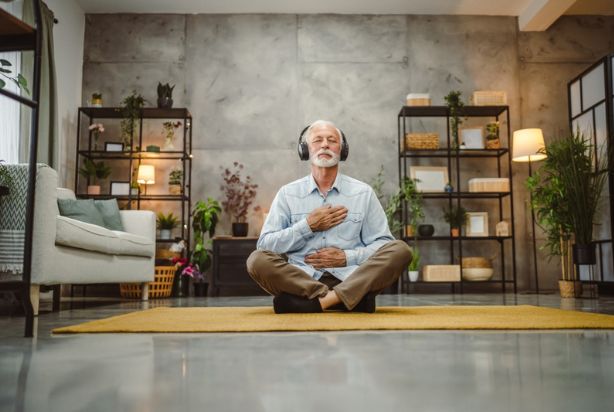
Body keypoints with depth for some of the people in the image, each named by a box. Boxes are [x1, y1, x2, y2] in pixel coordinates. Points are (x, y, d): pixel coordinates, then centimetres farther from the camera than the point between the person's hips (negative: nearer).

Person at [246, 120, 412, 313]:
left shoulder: (363, 192, 11)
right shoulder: (287, 194, 11)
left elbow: (383, 244, 8)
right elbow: (265, 244, 4)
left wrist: (347, 257, -8)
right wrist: (308, 226, -5)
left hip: (351, 279, 0)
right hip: (299, 279, 0)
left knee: (400, 250, -22)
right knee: (257, 259, -28)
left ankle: (323, 300, -31)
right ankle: (354, 299, -30)